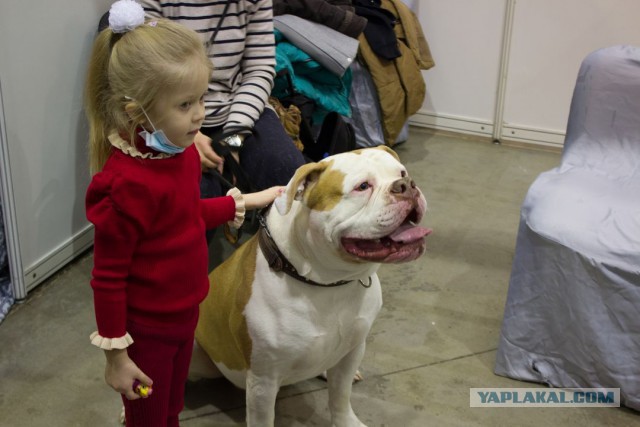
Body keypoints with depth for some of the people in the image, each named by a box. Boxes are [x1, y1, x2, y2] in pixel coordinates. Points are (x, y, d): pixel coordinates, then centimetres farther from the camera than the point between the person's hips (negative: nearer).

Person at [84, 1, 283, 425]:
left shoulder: (182, 150, -5)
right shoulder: (129, 182, -30)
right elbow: (108, 276, -21)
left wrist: (244, 202, 16)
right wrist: (116, 352, -16)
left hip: (185, 312, 7)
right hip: (146, 329, -7)